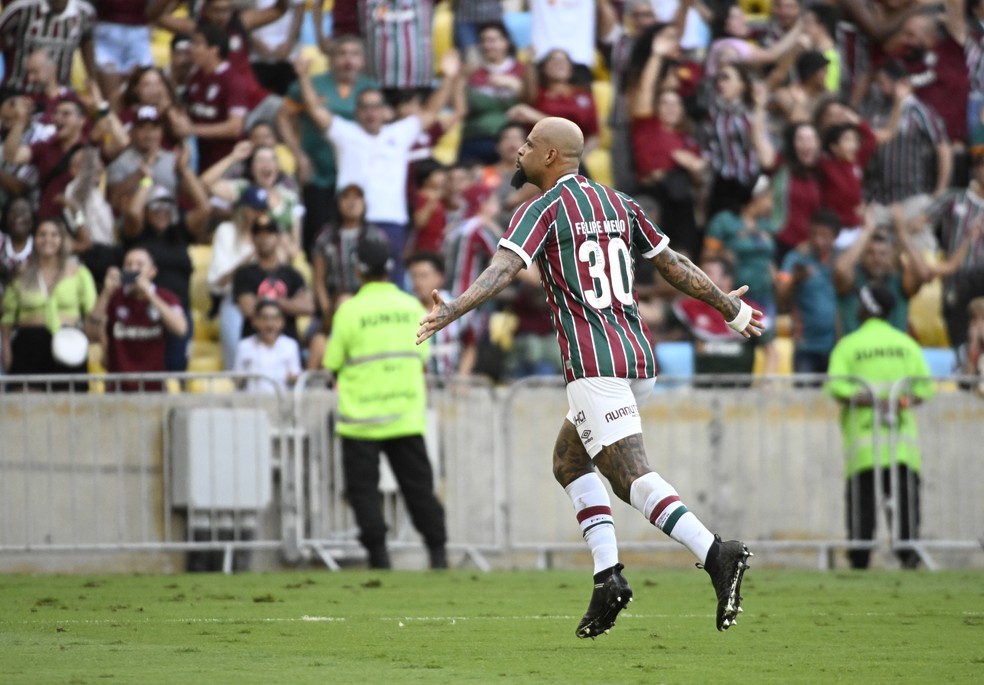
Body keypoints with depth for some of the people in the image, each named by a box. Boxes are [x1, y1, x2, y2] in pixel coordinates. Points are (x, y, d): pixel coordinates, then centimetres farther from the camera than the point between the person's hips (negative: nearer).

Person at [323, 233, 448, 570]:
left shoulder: (350, 311, -10)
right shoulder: (412, 307, 2)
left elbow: (333, 364, -5)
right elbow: (422, 359, 10)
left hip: (361, 415, -3)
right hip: (406, 414, 3)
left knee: (363, 488, 4)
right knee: (418, 485, 8)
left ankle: (378, 552, -3)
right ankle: (437, 551, 3)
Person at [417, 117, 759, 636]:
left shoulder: (542, 211, -3)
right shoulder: (618, 203, 17)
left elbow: (503, 269, -20)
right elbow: (673, 266, 22)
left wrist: (451, 311, -32)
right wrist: (729, 307, 36)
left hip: (595, 365, -8)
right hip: (639, 360, 8)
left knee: (634, 479, -14)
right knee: (569, 460, 21)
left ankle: (716, 555, -33)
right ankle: (608, 574, 7)